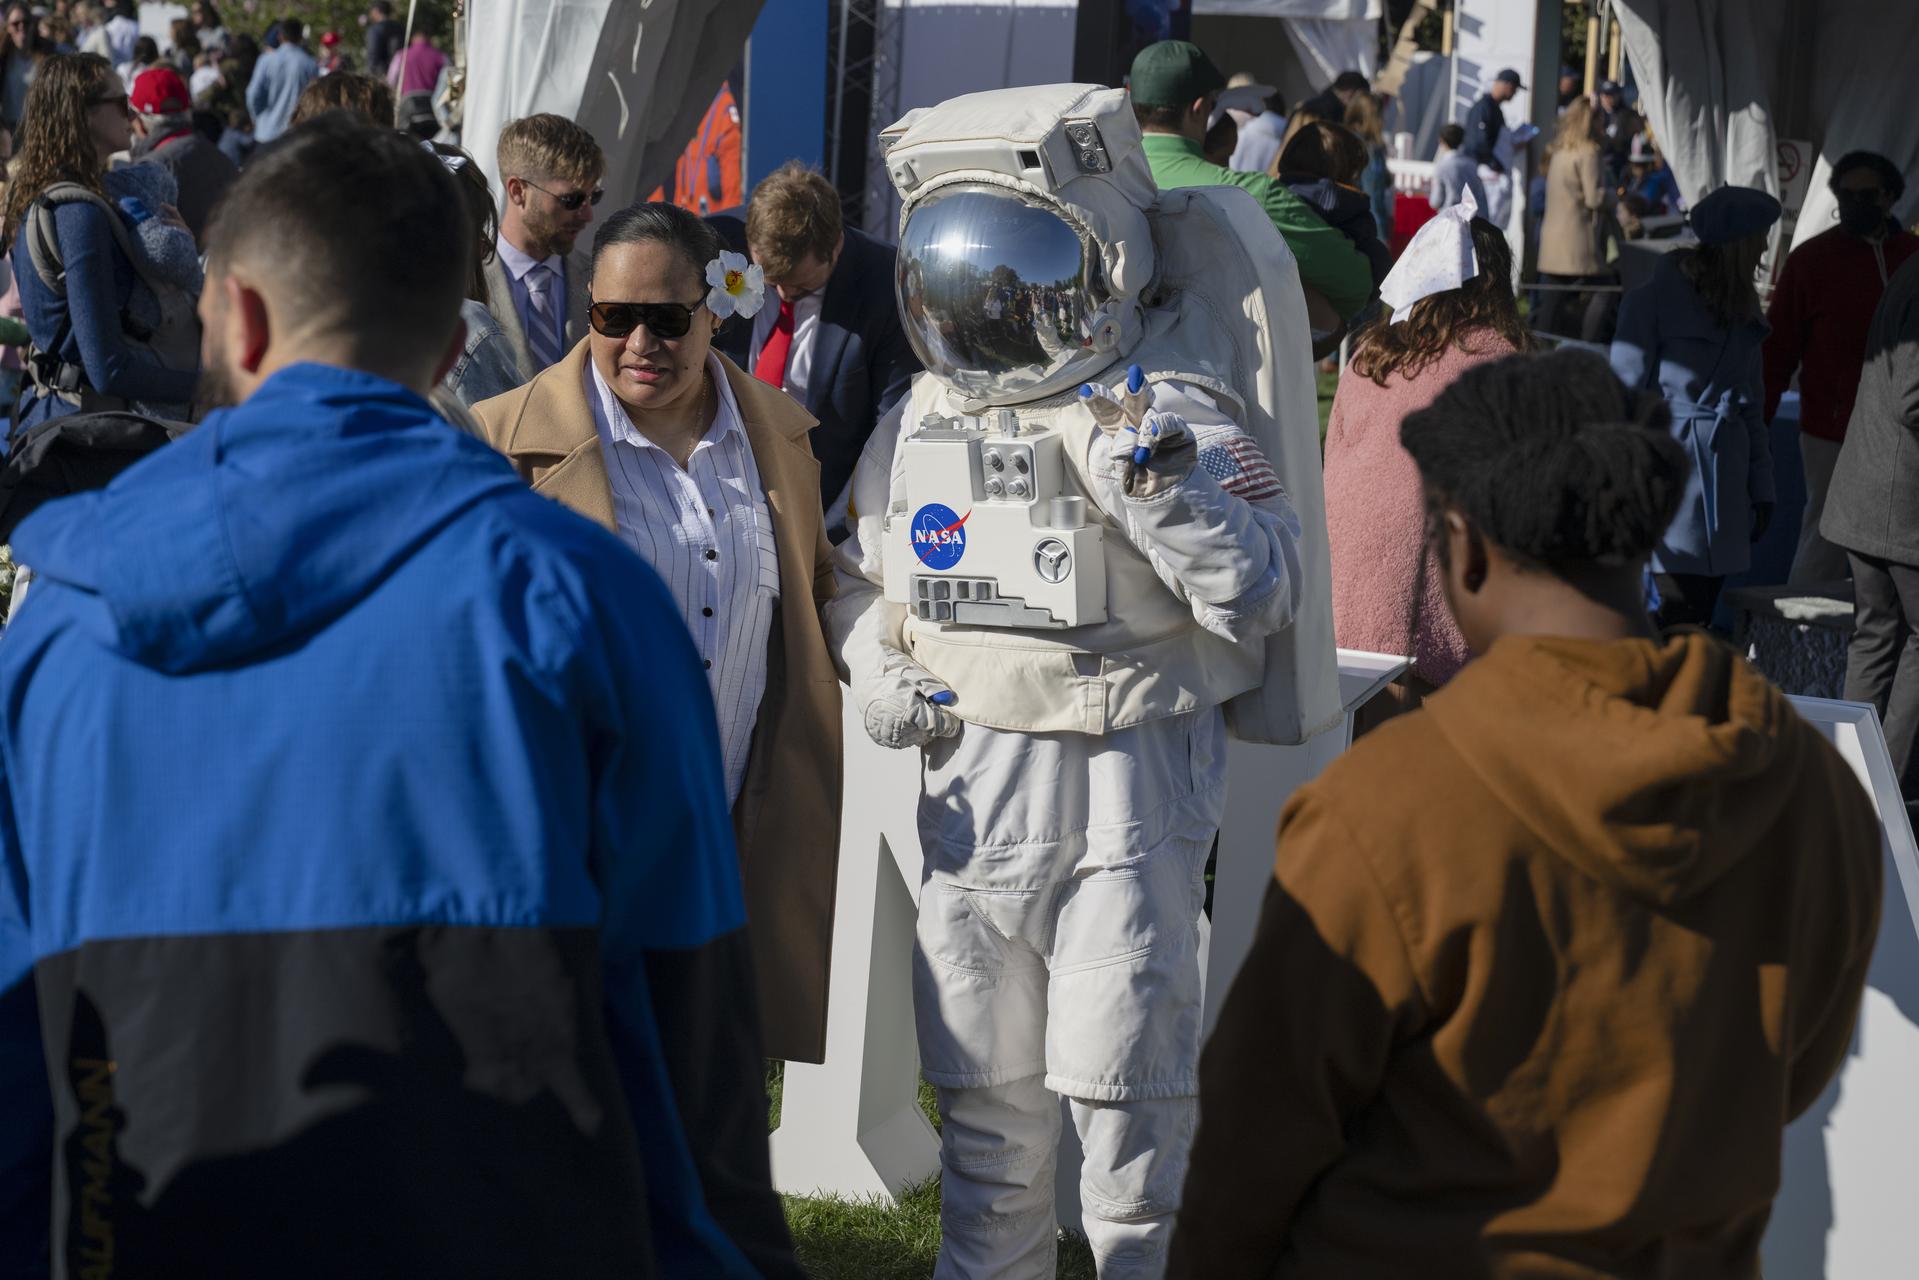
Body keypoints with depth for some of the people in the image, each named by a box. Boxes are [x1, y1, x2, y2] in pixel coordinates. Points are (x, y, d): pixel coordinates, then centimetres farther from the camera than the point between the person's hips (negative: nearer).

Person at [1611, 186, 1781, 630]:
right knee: (1682, 616, -12)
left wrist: (1761, 489, 15)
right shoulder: (1653, 301, -7)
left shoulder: (1743, 313, 15)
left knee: (1699, 620, 5)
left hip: (1723, 482, 7)